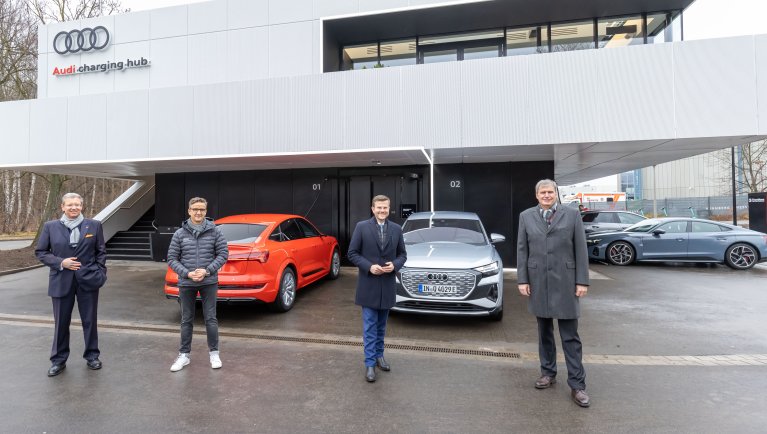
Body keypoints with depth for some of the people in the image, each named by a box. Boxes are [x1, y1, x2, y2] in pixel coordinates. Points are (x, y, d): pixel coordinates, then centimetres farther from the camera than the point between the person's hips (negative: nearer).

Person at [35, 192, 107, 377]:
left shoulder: (94, 225, 1)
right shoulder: (50, 226, 2)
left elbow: (101, 252, 4)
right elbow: (40, 252, 4)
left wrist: (100, 273, -3)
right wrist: (60, 263, -12)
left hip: (88, 280, 0)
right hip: (62, 281, 0)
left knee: (90, 321, 9)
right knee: (61, 322, 9)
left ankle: (92, 356, 24)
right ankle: (58, 360, 25)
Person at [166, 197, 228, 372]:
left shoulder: (214, 231, -3)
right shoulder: (180, 234, 0)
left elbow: (223, 254, -3)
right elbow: (172, 259, 2)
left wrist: (207, 271, -13)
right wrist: (187, 273, -12)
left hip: (209, 282, -1)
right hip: (186, 284, 1)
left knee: (210, 319, 6)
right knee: (186, 320, 13)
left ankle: (214, 353, 20)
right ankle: (184, 355, 26)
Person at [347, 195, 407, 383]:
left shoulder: (396, 229, 3)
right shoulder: (362, 227, -6)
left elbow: (402, 254, 7)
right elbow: (352, 253, -5)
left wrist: (394, 265, -13)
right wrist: (369, 266, -18)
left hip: (387, 285, 3)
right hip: (368, 285, -3)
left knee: (381, 325, 17)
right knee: (370, 326, 2)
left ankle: (379, 355, 33)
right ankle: (370, 363, 11)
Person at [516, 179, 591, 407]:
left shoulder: (572, 214, 0)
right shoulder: (526, 216, 5)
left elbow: (580, 249, -1)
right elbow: (522, 250, 3)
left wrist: (582, 281, -6)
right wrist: (522, 280, -2)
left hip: (565, 282, -2)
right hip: (538, 282, 2)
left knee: (570, 336, 2)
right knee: (544, 331, 14)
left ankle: (577, 385, 11)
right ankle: (548, 373, 29)